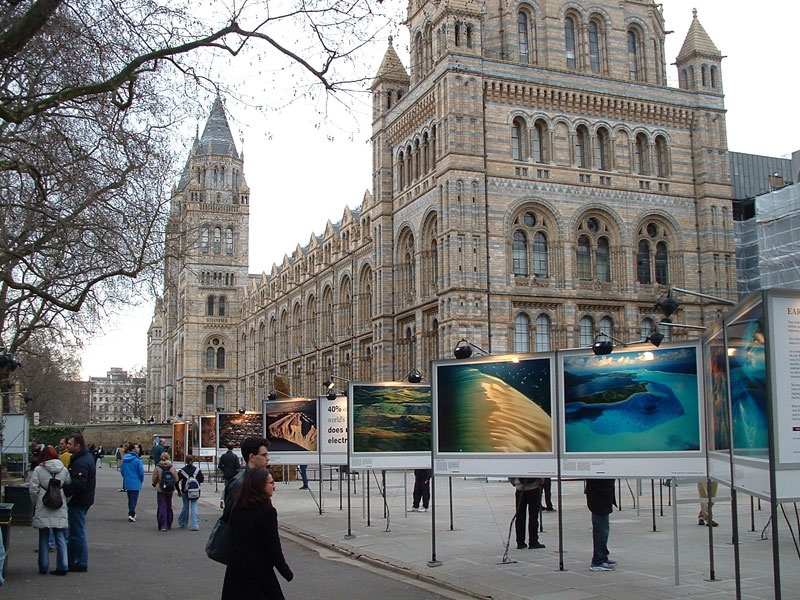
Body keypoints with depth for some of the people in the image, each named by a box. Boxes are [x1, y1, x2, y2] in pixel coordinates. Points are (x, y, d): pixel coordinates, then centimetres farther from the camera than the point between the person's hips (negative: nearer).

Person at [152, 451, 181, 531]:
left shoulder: (157, 468, -9)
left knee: (162, 507, 0)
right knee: (169, 507, 15)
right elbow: (176, 479, 2)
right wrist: (178, 490, 17)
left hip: (160, 490, -3)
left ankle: (163, 526, -9)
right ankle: (169, 525, 23)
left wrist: (154, 485, 19)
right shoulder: (172, 468, -3)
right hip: (170, 490, 3)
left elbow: (154, 479, -3)